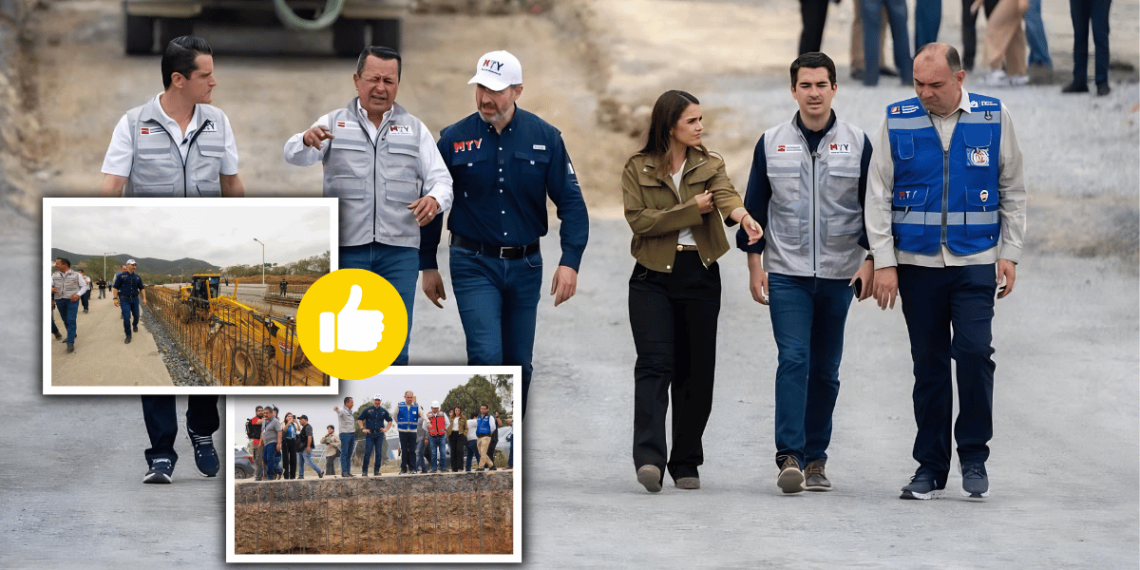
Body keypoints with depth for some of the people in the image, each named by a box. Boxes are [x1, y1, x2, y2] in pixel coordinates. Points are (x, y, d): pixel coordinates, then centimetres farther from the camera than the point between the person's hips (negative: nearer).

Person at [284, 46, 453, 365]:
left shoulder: (414, 129, 14)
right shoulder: (334, 124, 9)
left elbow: (440, 179, 7)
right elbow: (295, 155, -7)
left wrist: (435, 199, -18)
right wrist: (307, 140, -32)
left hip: (399, 251, 1)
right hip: (346, 247, -1)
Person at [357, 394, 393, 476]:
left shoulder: (383, 411, 11)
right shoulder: (367, 410, 4)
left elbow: (390, 420, 23)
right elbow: (359, 419, 8)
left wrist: (386, 429, 10)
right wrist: (363, 429, -2)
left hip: (379, 434, 2)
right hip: (370, 434, -2)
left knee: (379, 454, 1)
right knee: (367, 453, -7)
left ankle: (377, 471, 8)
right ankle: (364, 471, -3)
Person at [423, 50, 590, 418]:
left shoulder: (545, 138, -2)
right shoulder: (455, 139, -4)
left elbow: (571, 202, -1)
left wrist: (570, 262, -13)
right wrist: (428, 266, 7)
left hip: (525, 265, 2)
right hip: (474, 265, -2)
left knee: (518, 363, 10)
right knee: (486, 357, -15)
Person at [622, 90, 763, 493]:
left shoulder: (709, 166, 8)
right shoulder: (637, 169, 2)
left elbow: (725, 195, -14)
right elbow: (638, 219, -10)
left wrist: (742, 215, -37)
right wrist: (691, 210, -13)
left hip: (700, 276, 3)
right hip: (653, 277, -3)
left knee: (696, 371, 5)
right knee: (656, 364, -17)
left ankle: (686, 464, 15)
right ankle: (649, 458, -28)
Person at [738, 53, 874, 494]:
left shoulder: (857, 143, 3)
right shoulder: (771, 143, 4)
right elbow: (754, 205, 9)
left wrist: (870, 260, -3)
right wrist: (754, 263, 3)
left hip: (839, 275, 1)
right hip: (786, 274, -1)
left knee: (825, 370, 6)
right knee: (793, 360, -13)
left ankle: (815, 458, 14)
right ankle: (789, 456, -17)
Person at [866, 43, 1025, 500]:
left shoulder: (993, 119, 1)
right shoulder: (898, 121, 1)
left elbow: (1013, 191, 8)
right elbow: (878, 196, 4)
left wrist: (1010, 253, 3)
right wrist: (883, 262, -2)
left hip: (975, 262, -1)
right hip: (917, 264, 1)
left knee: (974, 352, -14)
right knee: (928, 363, 5)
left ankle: (974, 456, 2)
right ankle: (931, 466, 13)